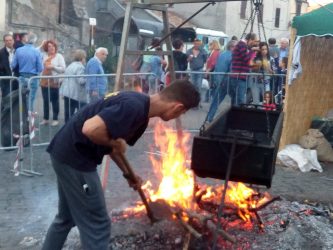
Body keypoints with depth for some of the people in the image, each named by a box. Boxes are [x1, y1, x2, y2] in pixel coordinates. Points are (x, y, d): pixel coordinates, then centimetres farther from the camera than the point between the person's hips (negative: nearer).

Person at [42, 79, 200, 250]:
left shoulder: (141, 112, 9)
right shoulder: (134, 107, -22)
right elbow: (90, 129, -32)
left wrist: (128, 173, 26)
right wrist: (115, 143, -15)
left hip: (66, 153, 10)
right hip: (75, 157, -10)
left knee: (66, 218, 26)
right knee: (97, 225, 2)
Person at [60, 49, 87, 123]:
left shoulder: (69, 66, 16)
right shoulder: (80, 67, -12)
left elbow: (64, 79, 18)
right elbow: (81, 81, -21)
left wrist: (62, 92, 19)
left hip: (67, 93, 8)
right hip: (77, 95, -8)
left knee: (68, 114, 7)